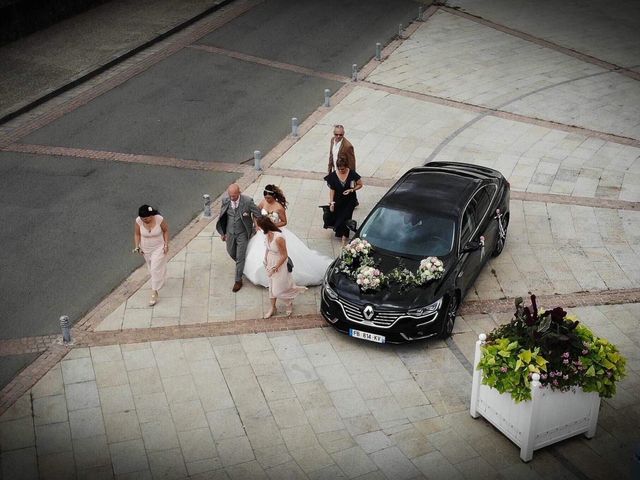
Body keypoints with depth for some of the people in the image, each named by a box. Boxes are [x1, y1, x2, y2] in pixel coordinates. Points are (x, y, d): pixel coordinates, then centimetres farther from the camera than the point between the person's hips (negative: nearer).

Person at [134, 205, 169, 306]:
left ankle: (154, 293, 3)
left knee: (156, 269, -6)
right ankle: (161, 279, 53)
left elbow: (166, 231, -10)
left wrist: (166, 244, -11)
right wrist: (137, 247, -14)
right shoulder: (138, 221, -21)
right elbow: (137, 234, -6)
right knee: (151, 268, 22)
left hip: (159, 248, -3)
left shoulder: (159, 219, -27)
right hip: (146, 249, 4)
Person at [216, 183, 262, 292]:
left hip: (242, 234, -4)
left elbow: (259, 214, -10)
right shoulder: (225, 201, -12)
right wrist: (222, 233, 6)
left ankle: (238, 280, 15)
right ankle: (241, 265, 52)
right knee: (231, 253, 21)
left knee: (240, 257, 1)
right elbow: (222, 217, 2)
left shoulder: (247, 201, -23)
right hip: (230, 232, 4)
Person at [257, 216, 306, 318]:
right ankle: (272, 308, 40)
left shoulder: (278, 238, -34)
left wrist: (275, 268, -18)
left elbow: (284, 256, -24)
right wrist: (265, 260, 7)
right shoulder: (267, 234, -12)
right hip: (271, 262, 7)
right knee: (272, 286, 21)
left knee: (277, 290, 6)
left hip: (280, 264, -7)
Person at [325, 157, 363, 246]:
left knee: (346, 218, -2)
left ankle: (344, 236, 13)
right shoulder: (333, 175, -12)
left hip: (349, 201, -1)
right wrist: (331, 202, -7)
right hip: (338, 201, 2)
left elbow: (360, 184, -4)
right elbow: (331, 190, -6)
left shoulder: (352, 174, -15)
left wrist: (351, 190, -20)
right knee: (338, 217, 11)